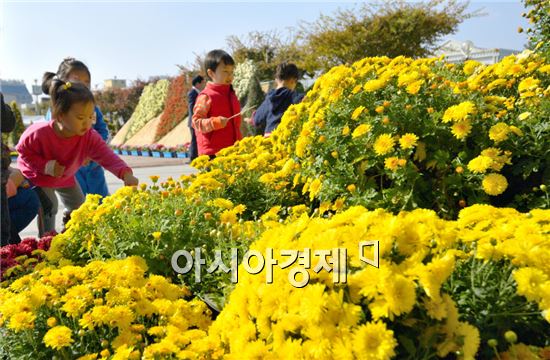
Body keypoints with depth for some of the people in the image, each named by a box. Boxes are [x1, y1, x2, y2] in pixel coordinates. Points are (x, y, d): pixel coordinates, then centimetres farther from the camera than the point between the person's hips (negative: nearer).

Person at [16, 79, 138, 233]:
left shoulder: (89, 137, -31)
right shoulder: (39, 133, -38)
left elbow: (107, 155, -44)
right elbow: (23, 149, -19)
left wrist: (126, 174, -62)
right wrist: (45, 166, -34)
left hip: (65, 176, 4)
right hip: (37, 176, -4)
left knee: (78, 204, 13)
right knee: (49, 207, -14)